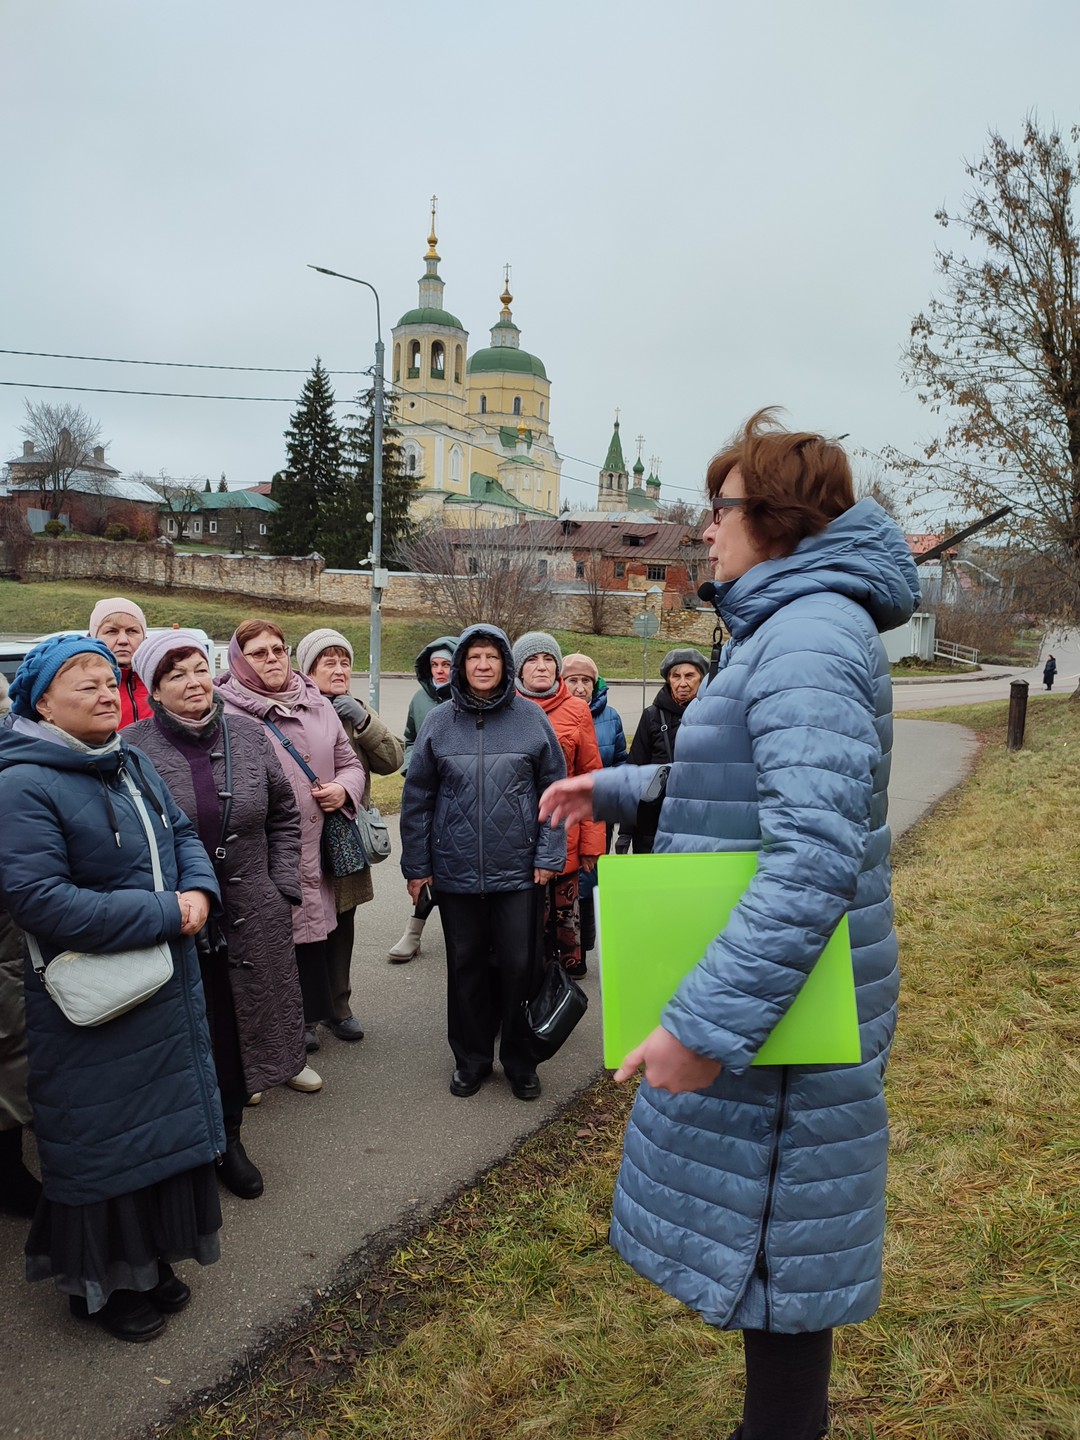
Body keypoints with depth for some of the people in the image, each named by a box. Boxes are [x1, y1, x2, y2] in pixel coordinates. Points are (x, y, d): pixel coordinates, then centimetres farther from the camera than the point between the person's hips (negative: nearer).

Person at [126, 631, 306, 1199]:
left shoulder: (249, 735, 1)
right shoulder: (133, 747, -10)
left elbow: (285, 814, 10)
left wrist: (283, 888, 5)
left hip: (250, 920, 3)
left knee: (236, 1036, 14)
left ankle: (228, 1141, 34)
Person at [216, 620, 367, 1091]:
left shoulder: (317, 705, 13)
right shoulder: (224, 712, -7)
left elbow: (350, 763, 21)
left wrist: (344, 788, 1)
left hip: (310, 858, 6)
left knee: (308, 949, 14)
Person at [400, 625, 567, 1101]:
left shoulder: (531, 718, -1)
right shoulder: (439, 722, 1)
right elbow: (417, 798, 4)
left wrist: (549, 855, -5)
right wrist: (416, 866, 3)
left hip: (519, 871, -1)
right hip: (456, 872, 1)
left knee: (519, 967, 6)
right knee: (465, 968, 12)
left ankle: (520, 1061, 26)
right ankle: (471, 1059, 31)